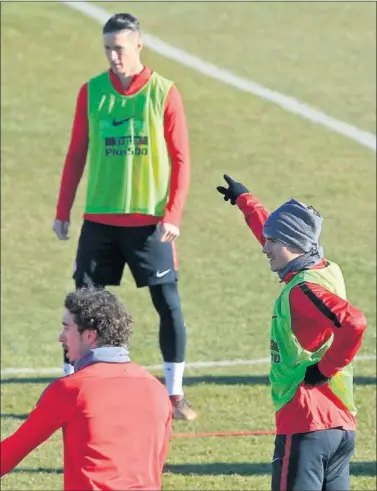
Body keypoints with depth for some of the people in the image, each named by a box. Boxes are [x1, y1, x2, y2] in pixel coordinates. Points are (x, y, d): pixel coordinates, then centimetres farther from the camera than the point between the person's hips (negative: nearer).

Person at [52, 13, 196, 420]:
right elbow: (76, 154, 9)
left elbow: (180, 159, -3)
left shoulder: (164, 93, -4)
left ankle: (174, 394, 9)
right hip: (99, 219, 2)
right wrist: (62, 212, 6)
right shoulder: (91, 92, 3)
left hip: (149, 221, -2)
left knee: (169, 304, -2)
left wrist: (173, 215, -11)